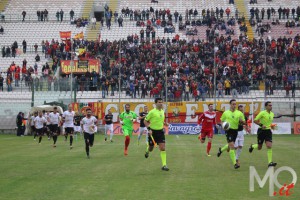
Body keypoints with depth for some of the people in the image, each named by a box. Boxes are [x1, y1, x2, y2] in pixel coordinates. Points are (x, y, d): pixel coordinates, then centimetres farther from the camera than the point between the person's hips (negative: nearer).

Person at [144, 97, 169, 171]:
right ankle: (147, 151, 51)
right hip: (153, 132, -4)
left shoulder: (162, 111, 5)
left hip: (160, 131, 4)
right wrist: (149, 129, -16)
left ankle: (164, 165, -9)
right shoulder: (152, 112, -13)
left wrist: (164, 123, 5)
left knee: (163, 148, -9)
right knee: (151, 149, 11)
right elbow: (145, 121, -6)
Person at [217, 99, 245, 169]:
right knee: (232, 146, -16)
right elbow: (222, 121, 11)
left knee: (230, 146, 19)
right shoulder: (226, 113, 2)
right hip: (229, 130, -4)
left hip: (235, 130, 4)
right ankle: (234, 163, -15)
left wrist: (241, 121, -16)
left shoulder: (239, 113, 5)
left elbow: (244, 122, 7)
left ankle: (221, 150, 52)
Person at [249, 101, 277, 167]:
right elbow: (255, 120, -12)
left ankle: (270, 162, -13)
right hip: (261, 131, -4)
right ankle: (252, 146, 45)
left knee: (269, 146, -13)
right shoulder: (262, 113, -13)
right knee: (259, 147, 8)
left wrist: (271, 126, 11)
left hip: (268, 131, 4)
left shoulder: (272, 114, 7)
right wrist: (261, 125, -22)